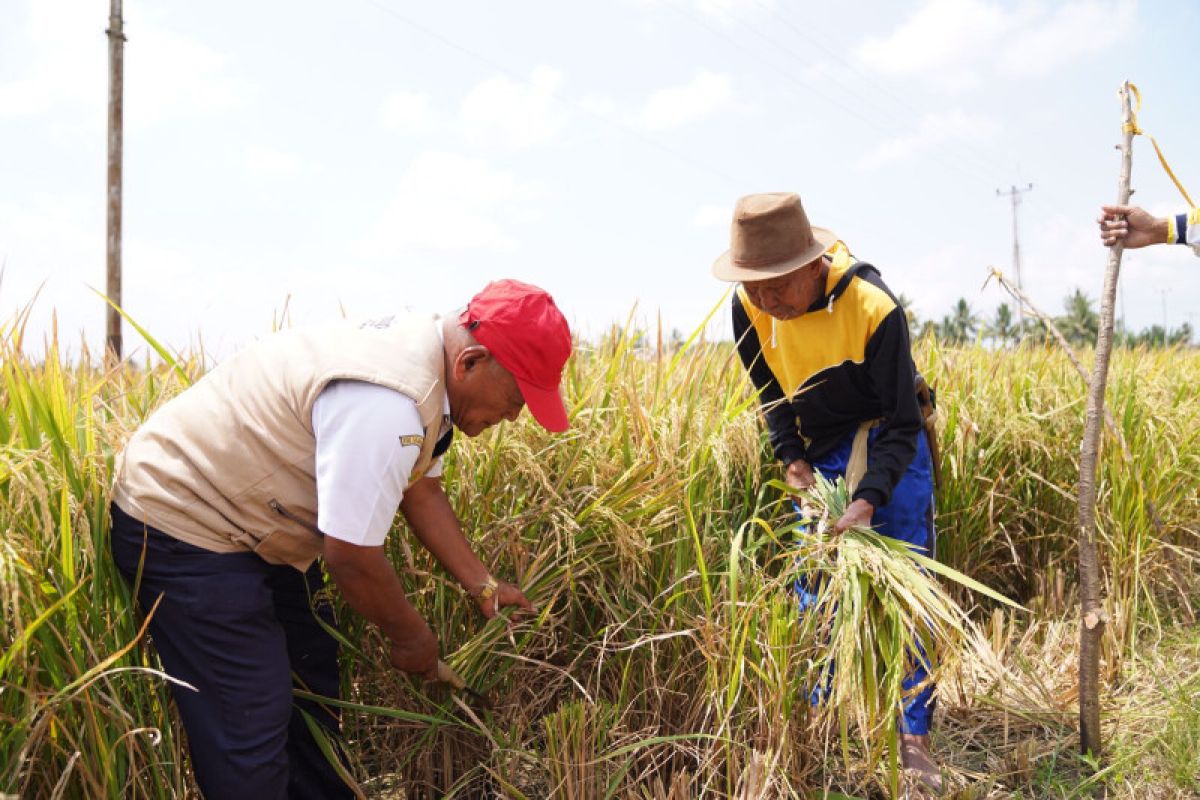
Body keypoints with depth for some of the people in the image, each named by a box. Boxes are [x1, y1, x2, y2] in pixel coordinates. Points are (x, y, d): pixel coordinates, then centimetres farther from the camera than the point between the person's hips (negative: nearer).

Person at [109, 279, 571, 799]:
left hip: (255, 525, 10)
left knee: (313, 693, 16)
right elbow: (352, 557, -28)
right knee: (251, 734, -6)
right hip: (182, 525, -10)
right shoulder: (384, 404, -34)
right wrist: (409, 635, -10)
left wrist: (482, 586, 5)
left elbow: (421, 491, 8)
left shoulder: (420, 353, -2)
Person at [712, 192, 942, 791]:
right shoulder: (751, 307, -17)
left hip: (886, 445, -4)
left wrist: (870, 498, -36)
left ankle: (913, 737, 5)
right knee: (813, 590, 5)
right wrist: (790, 455, -10)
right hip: (818, 453, 4)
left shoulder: (873, 307, -30)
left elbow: (902, 425, -25)